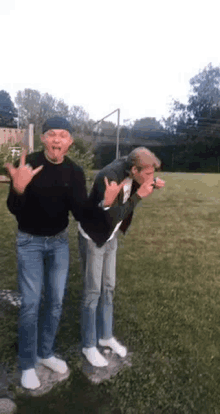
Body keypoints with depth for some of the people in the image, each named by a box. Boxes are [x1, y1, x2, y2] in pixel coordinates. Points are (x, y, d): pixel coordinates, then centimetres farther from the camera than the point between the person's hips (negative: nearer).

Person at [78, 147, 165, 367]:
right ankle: (89, 345, 22)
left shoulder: (129, 167, -10)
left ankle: (106, 336, 34)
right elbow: (112, 218, -32)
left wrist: (152, 185, -10)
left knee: (108, 287, 16)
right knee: (92, 292, 3)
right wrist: (139, 195, -32)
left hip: (110, 236, 7)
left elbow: (131, 191, 10)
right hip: (93, 237, -7)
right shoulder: (109, 177, -32)